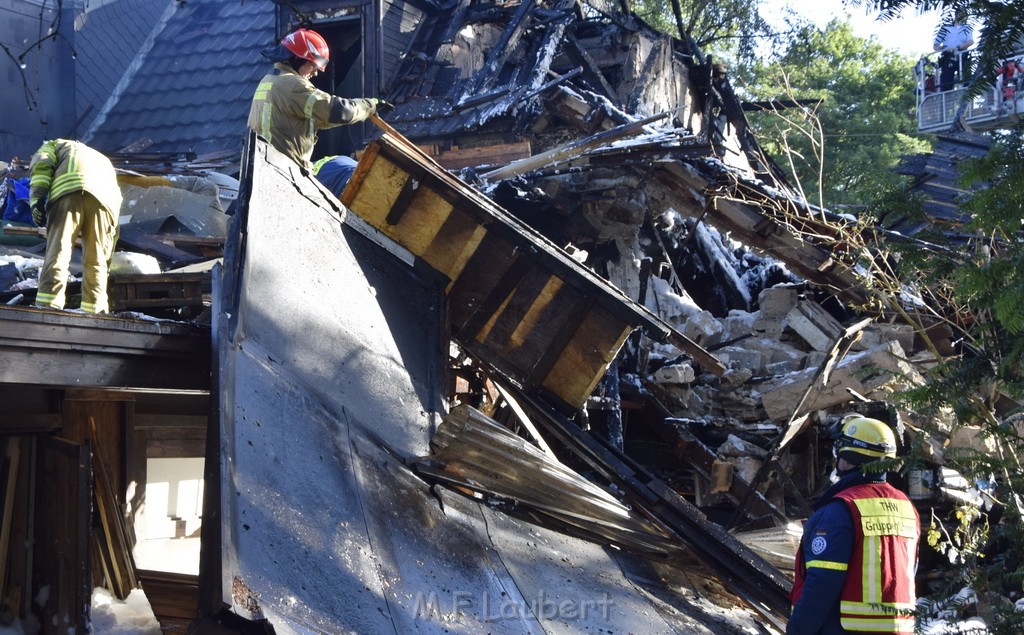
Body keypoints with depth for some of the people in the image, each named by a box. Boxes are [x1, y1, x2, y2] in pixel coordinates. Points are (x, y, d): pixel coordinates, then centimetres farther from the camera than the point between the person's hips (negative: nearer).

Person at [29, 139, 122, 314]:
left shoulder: (55, 146, 37)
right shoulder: (103, 161, 46)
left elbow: (40, 166, 11)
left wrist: (36, 199, -1)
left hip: (68, 190, -3)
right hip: (105, 199, 3)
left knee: (58, 251, -10)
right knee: (96, 261, 10)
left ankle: (48, 308, -23)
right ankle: (94, 312, 5)